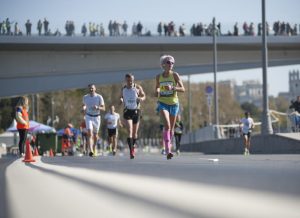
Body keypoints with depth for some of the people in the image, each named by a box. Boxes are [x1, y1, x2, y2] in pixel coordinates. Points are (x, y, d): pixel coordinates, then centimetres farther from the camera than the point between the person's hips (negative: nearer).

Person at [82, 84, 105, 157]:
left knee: (95, 134, 14)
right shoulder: (85, 97, 0)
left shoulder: (99, 97, -7)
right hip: (89, 117, 0)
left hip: (97, 117, 0)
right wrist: (83, 108, -3)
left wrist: (98, 107, -27)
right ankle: (91, 151, -29)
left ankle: (94, 147, 42)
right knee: (90, 133, -19)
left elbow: (103, 109, -7)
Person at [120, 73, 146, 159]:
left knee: (135, 132, 9)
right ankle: (131, 150, -22)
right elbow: (121, 97, 17)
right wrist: (121, 100, -7)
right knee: (129, 131, -16)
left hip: (136, 110, 0)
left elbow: (144, 96, 8)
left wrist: (141, 98, -16)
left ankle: (133, 146, 33)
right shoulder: (123, 89, 3)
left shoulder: (138, 88, -2)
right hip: (127, 111, 0)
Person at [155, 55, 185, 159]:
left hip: (174, 103, 1)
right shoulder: (159, 77, 2)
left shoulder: (175, 75, -4)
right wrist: (157, 92, -4)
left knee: (171, 127, 11)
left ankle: (168, 143, 37)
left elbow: (183, 89, -11)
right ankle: (168, 150, -26)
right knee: (167, 125, -20)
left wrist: (172, 88, -27)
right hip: (163, 103, -1)